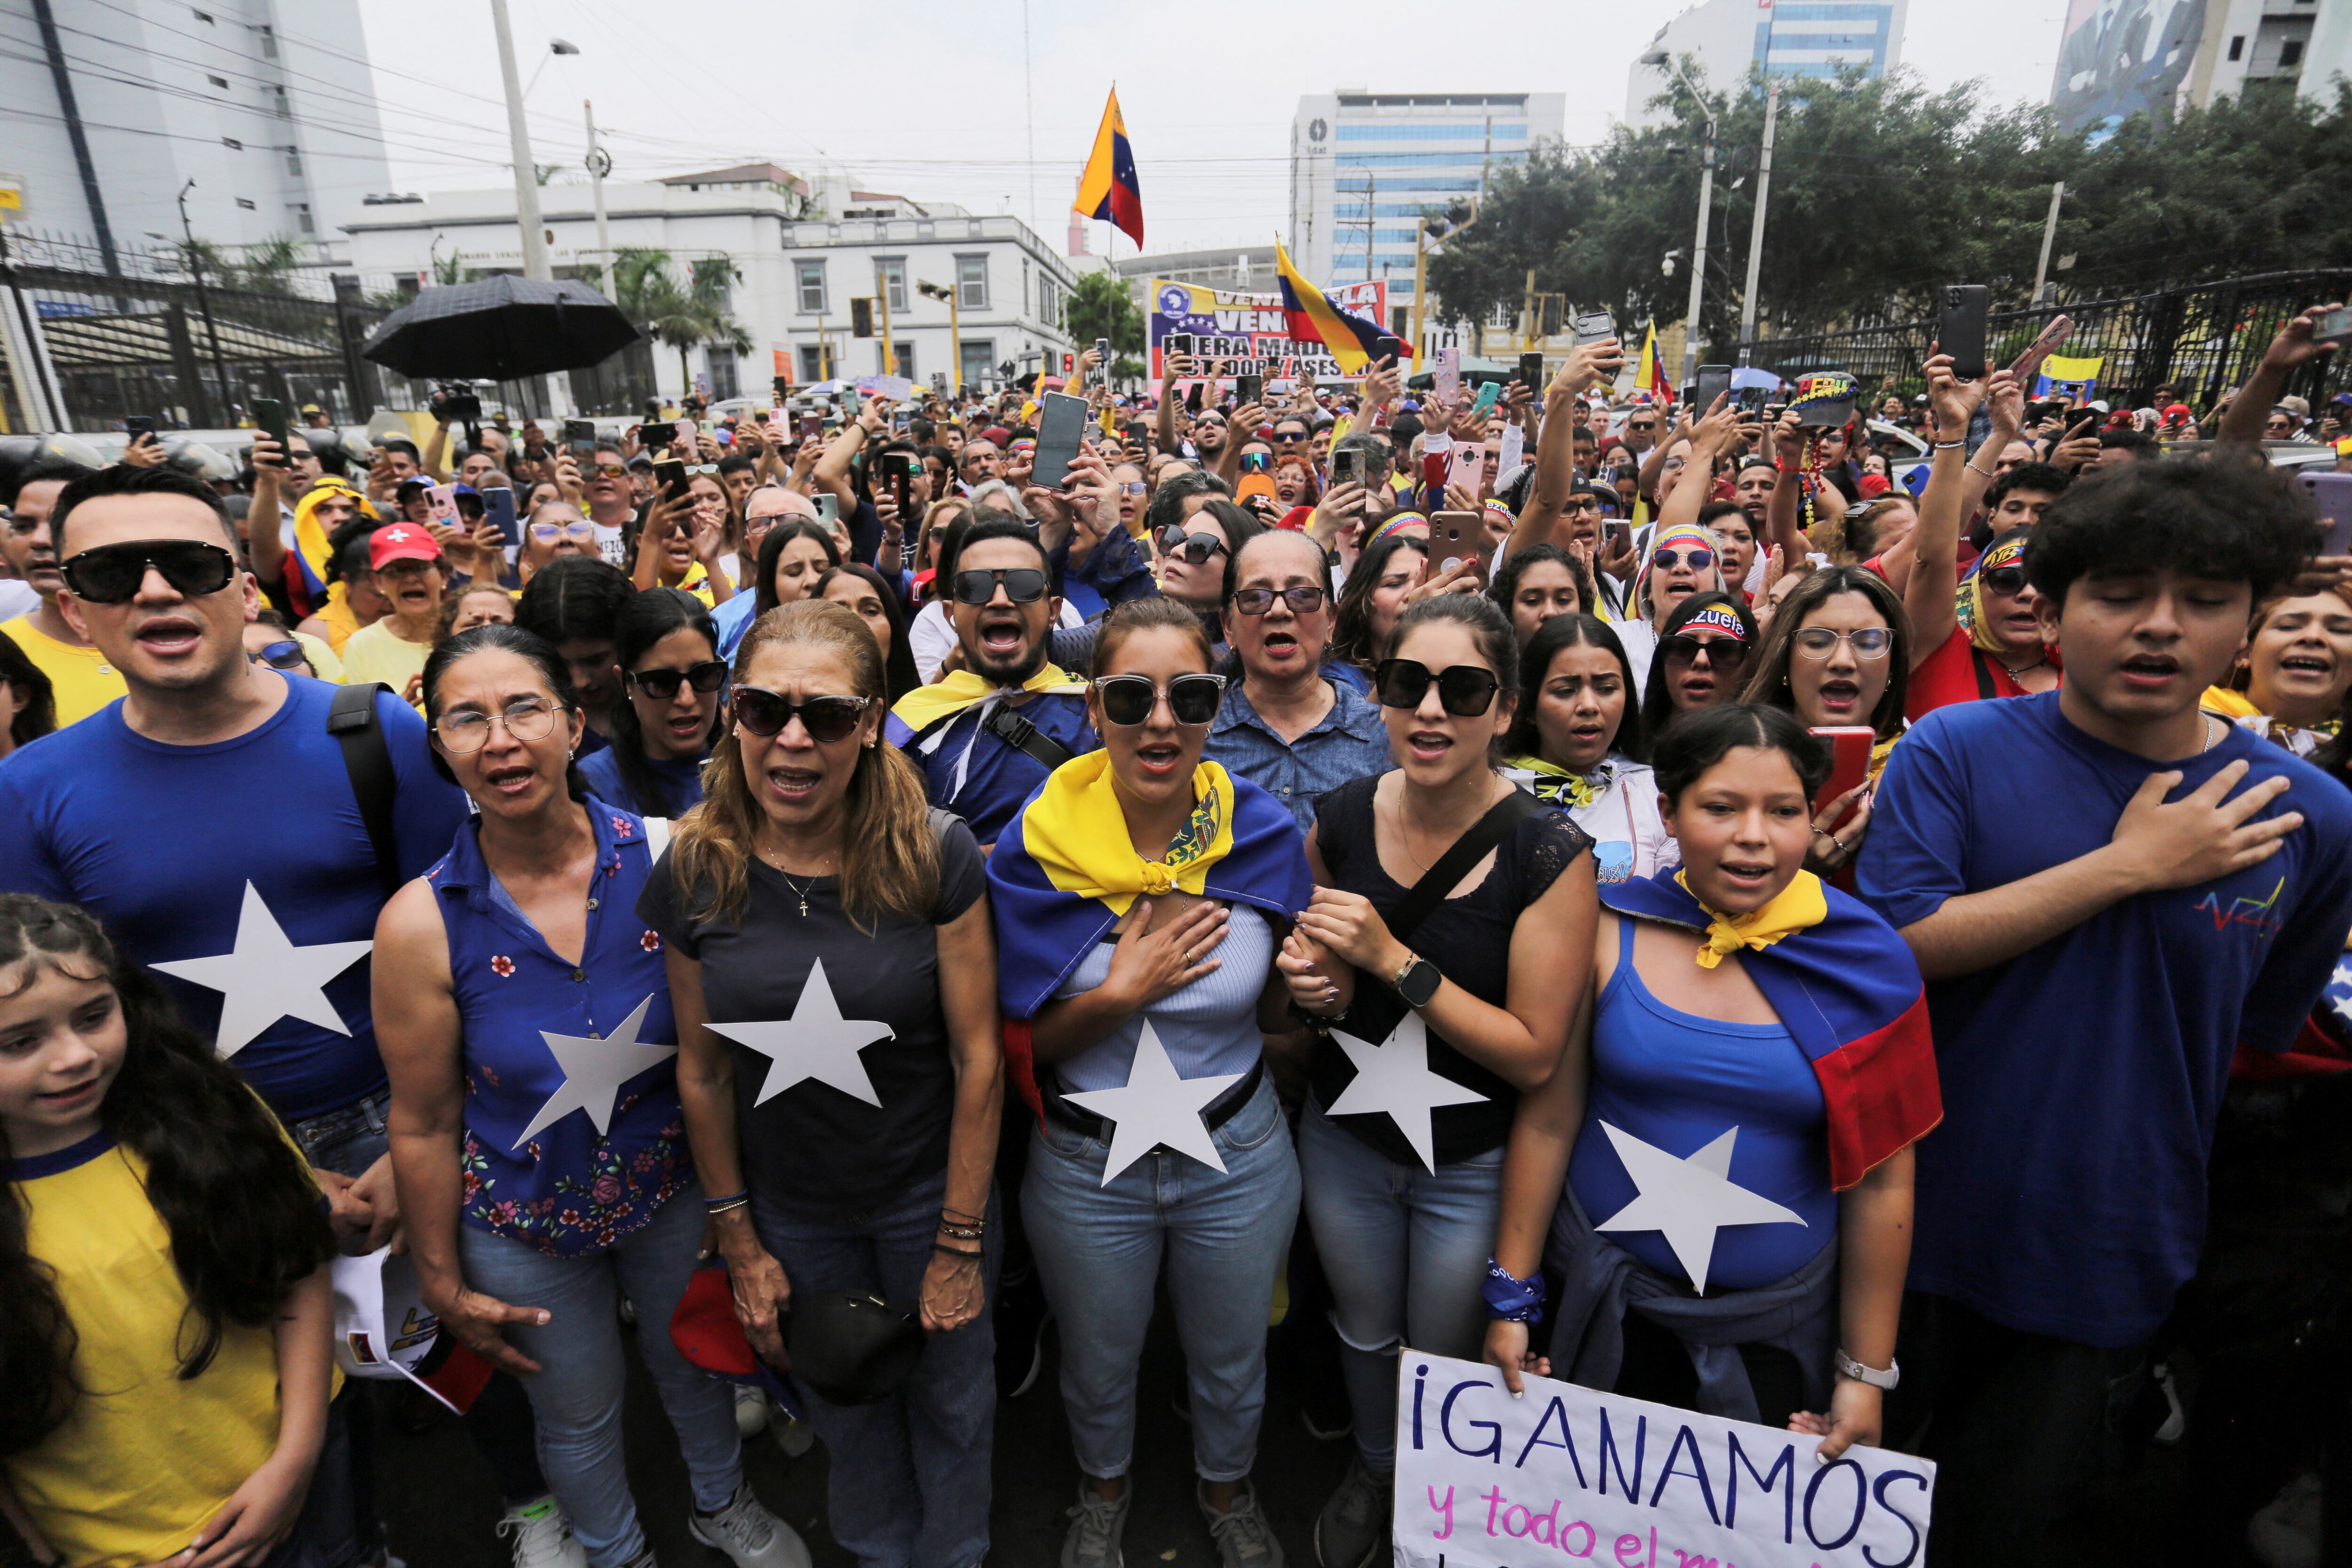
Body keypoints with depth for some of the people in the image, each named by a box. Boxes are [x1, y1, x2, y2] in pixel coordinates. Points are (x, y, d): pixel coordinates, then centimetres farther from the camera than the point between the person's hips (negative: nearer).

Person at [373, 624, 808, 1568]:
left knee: (697, 1363, 26)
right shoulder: (421, 923, -21)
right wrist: (443, 1282, 0)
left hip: (673, 1187, 1)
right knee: (579, 1418, 22)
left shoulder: (662, 860, -19)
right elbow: (424, 1125, -10)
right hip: (522, 1224, -1)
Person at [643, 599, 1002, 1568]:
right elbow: (702, 1072, -3)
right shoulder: (692, 872, -12)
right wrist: (740, 1243, 3)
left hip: (929, 1194, -2)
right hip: (791, 1213, 2)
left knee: (951, 1407, 21)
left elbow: (977, 1059, -15)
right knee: (844, 1414, 26)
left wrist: (959, 1244, -10)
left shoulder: (934, 856, -20)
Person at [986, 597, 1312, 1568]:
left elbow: (1275, 1013, -2)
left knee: (1232, 1361, 24)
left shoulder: (1263, 833, -15)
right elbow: (1019, 1038, -10)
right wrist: (1124, 989, -24)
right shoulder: (1039, 844, -17)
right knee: (1096, 1361, 25)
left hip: (1237, 1154, 1)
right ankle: (1103, 1489, 60)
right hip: (1086, 1164, 0)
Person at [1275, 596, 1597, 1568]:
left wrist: (1391, 958, -29)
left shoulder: (1549, 855, -23)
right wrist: (1315, 985, -17)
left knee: (1444, 1358, 21)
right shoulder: (1339, 819, -11)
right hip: (1343, 1137, 3)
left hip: (1476, 1164, -3)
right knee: (1363, 1332, 26)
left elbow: (1536, 1055, -22)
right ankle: (1372, 1471, 59)